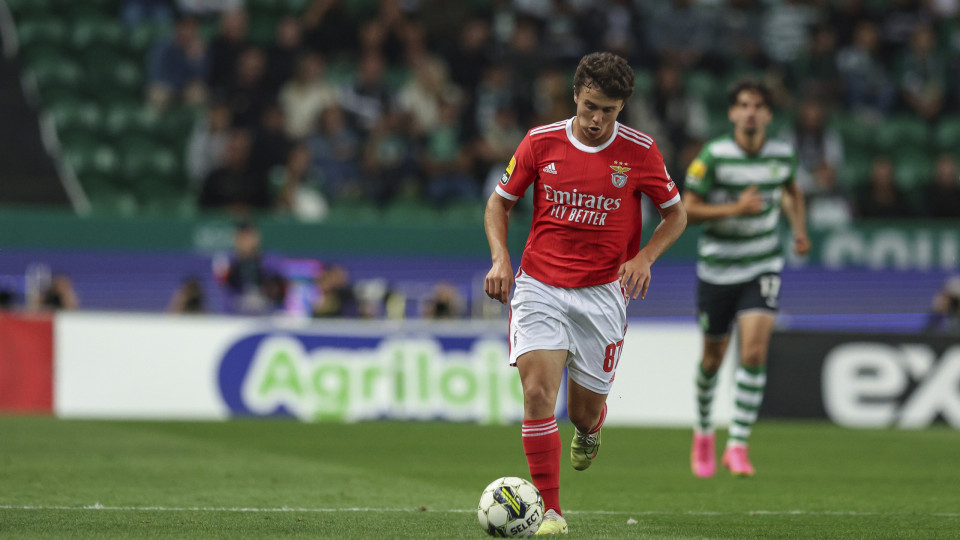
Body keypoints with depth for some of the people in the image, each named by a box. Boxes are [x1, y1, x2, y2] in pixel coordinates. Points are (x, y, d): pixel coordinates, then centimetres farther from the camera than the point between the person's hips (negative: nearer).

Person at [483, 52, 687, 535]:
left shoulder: (639, 152, -4)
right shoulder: (540, 142, -2)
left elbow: (675, 214, 9)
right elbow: (499, 203, 11)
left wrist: (644, 257, -8)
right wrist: (500, 258, -5)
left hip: (602, 294, 0)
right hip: (539, 287, 0)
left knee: (584, 411, 5)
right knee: (538, 391, -19)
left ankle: (589, 429, 46)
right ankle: (550, 512, -13)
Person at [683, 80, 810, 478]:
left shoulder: (783, 154, -2)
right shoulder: (714, 155, -13)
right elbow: (686, 209, -12)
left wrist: (799, 228, 4)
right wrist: (735, 209, -23)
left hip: (762, 267, 1)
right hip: (717, 269, -1)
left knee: (755, 352, -17)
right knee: (713, 357, 11)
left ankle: (737, 446, -12)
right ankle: (703, 432, 38)